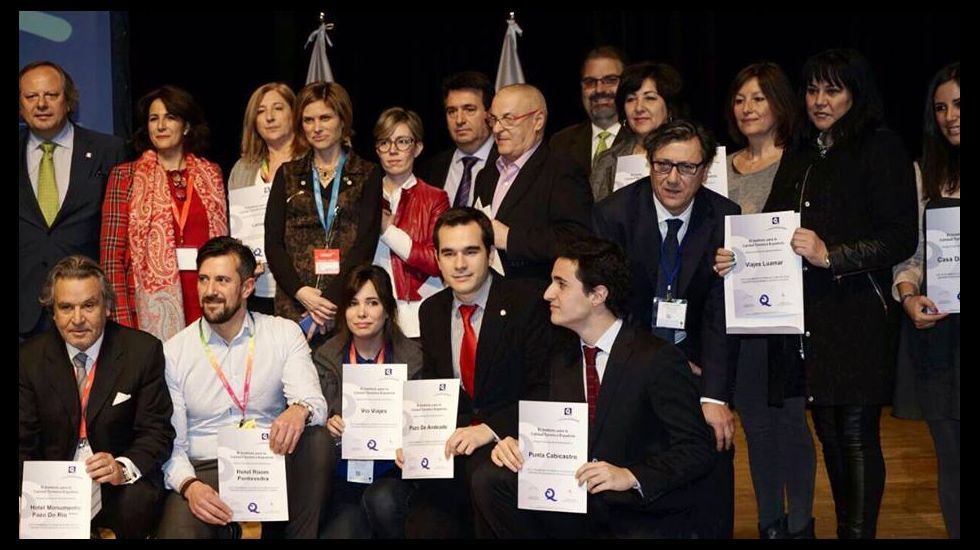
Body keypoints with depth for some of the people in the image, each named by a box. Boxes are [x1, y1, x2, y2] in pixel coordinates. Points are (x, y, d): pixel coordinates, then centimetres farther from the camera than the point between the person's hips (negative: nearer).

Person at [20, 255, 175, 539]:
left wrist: (123, 468, -28)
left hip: (120, 483, -1)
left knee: (137, 504, -34)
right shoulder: (30, 358, 2)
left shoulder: (144, 351, -4)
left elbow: (158, 432, -5)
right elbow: (24, 442, 1)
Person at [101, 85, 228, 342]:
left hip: (205, 299, 2)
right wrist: (122, 320, -8)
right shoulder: (125, 176, 4)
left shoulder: (211, 174, 12)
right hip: (151, 304, -2)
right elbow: (112, 253, 0)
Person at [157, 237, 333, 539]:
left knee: (317, 440, -28)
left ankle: (303, 534, -12)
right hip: (204, 471, -2)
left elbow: (314, 402, -8)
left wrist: (300, 410, -34)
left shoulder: (284, 334, 4)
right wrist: (189, 485, -20)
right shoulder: (174, 352, 2)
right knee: (177, 529, -33)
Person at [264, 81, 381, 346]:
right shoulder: (288, 175, 15)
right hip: (293, 303, 2)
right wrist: (301, 292, -9)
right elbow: (273, 242, 7)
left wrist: (331, 302, -12)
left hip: (348, 304, -2)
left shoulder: (367, 175, 7)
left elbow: (365, 244, -2)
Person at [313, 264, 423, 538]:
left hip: (392, 472, 0)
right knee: (341, 531, -22)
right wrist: (330, 425, -17)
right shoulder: (326, 357, 5)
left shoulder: (413, 357, 1)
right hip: (344, 478, 0)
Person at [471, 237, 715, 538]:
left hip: (645, 514, -6)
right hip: (575, 501, 6)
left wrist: (630, 476, -28)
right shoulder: (562, 356, 9)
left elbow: (698, 449, -14)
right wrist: (514, 444, -8)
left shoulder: (658, 360, -12)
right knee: (490, 480, -14)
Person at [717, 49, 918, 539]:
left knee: (856, 434, -3)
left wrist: (830, 255, -19)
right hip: (805, 317, 6)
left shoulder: (881, 149, -3)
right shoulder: (798, 154, 17)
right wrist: (737, 258, -1)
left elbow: (901, 238, -10)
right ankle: (844, 527, 22)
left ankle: (860, 531, 4)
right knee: (829, 433, 11)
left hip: (857, 318, -6)